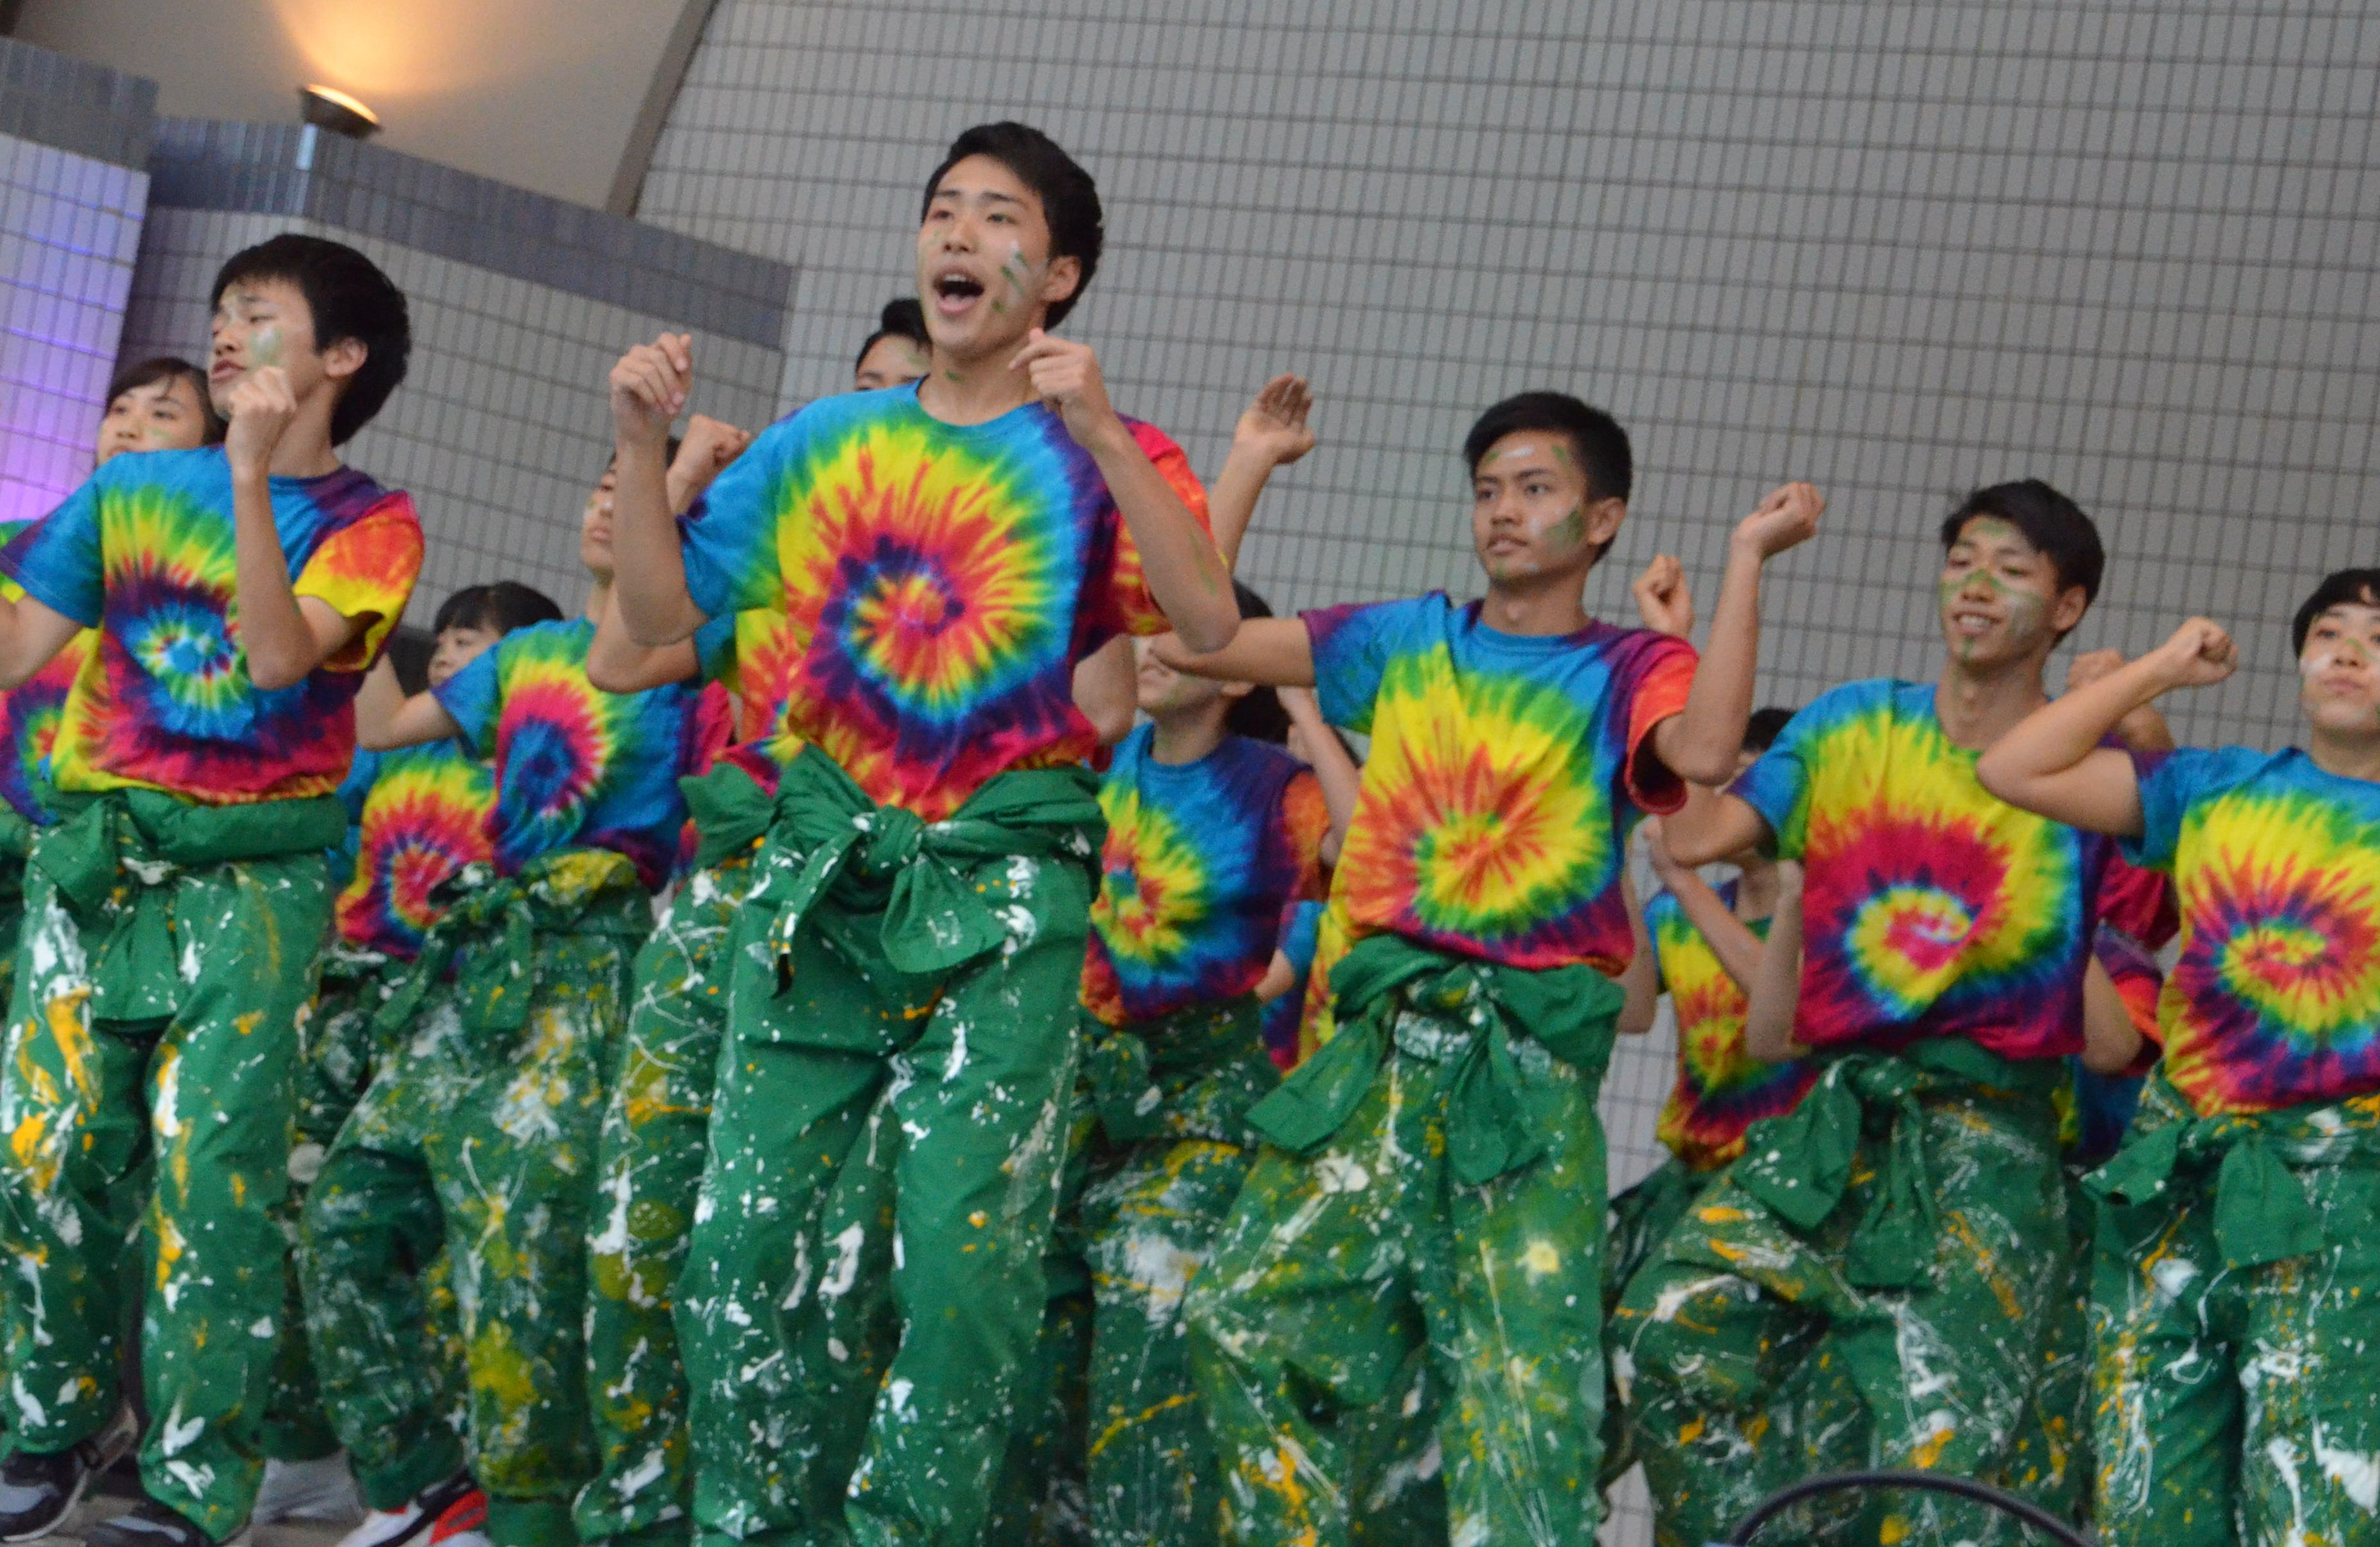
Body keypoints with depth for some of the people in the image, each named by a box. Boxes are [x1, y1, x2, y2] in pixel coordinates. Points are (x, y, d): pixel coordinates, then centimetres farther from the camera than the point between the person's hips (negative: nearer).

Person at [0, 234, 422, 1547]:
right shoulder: (131, 491, 13)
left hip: (254, 870, -4)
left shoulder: (367, 524, 3)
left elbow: (279, 656, -15)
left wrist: (251, 471, -18)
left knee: (213, 1166, -10)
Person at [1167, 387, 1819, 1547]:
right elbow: (1197, 637, 13)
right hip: (1380, 1037, 4)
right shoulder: (1406, 642, 17)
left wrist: (1746, 557, -12)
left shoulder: (1627, 670, 7)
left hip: (1530, 1057, -4)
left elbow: (1705, 752, -17)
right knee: (1250, 1322, -1)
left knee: (1528, 1380, -10)